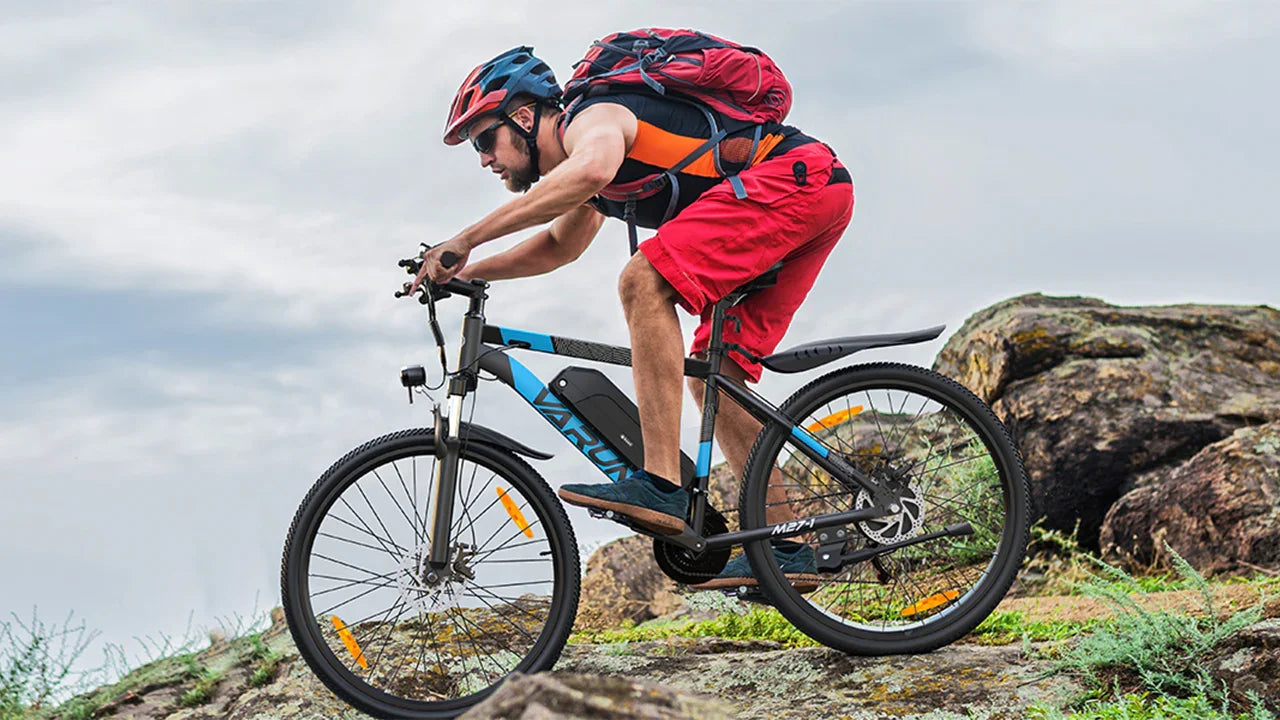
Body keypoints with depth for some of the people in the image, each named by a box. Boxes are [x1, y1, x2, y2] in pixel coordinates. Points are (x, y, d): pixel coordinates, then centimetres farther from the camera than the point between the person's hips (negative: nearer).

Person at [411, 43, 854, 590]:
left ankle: (661, 486, -29)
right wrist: (464, 273, 25)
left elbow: (591, 169, -36)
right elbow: (559, 246, 39)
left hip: (797, 175, -10)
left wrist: (466, 239, -33)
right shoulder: (578, 162, 21)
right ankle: (785, 550, 5)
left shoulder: (592, 118, -10)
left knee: (644, 282, -22)